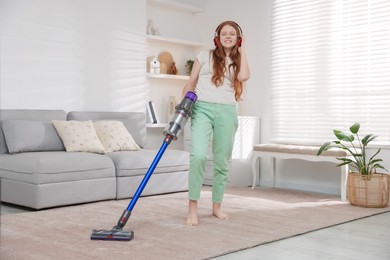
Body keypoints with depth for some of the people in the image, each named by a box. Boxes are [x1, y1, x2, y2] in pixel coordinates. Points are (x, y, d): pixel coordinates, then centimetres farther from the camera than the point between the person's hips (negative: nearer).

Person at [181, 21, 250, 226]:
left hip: (227, 112, 3)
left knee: (222, 161, 6)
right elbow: (190, 83, 12)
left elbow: (244, 76, -8)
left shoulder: (238, 61, 16)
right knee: (198, 155, -22)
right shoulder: (205, 56, 11)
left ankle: (216, 207, 20)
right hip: (203, 109, -3)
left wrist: (242, 50, 4)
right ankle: (192, 208, -16)